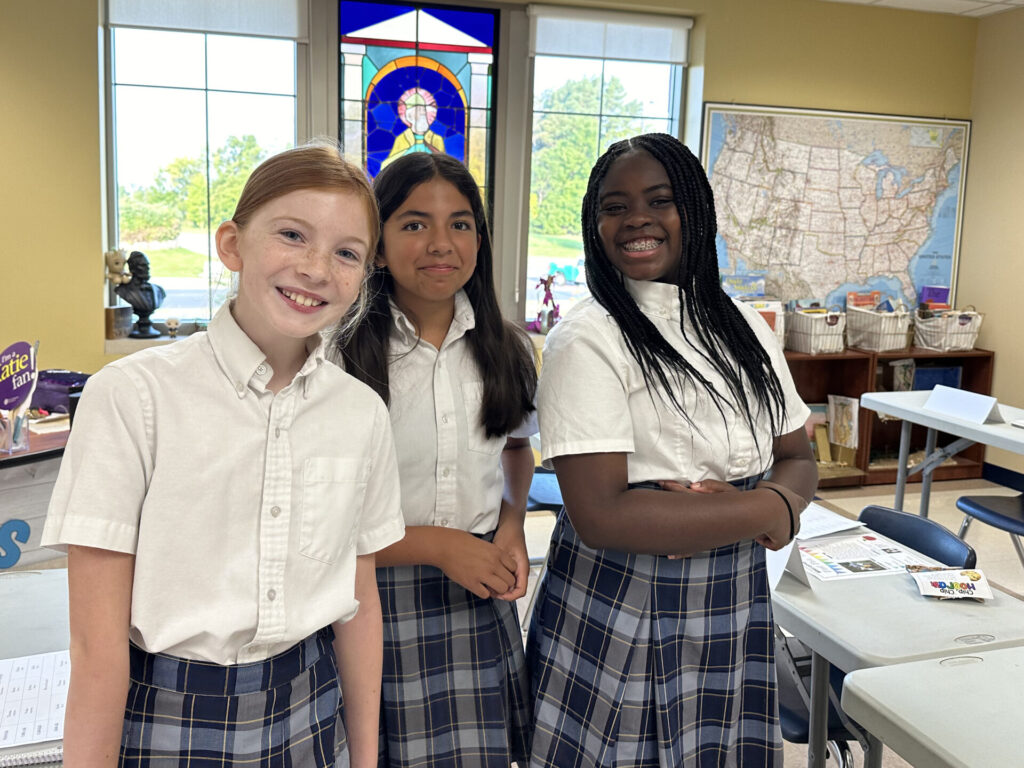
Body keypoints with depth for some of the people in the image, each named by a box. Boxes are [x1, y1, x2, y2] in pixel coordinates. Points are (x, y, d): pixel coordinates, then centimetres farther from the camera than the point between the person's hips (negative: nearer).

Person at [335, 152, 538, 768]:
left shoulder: (507, 349, 3)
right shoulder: (338, 354, -14)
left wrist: (512, 520, 2)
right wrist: (437, 545, -16)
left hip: (480, 603, 4)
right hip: (372, 606, -4)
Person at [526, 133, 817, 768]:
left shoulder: (744, 327, 5)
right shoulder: (587, 341, -15)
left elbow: (799, 459, 10)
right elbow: (600, 517, -23)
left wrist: (780, 493, -15)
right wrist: (767, 512, -14)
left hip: (735, 613, 6)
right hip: (620, 616, -5)